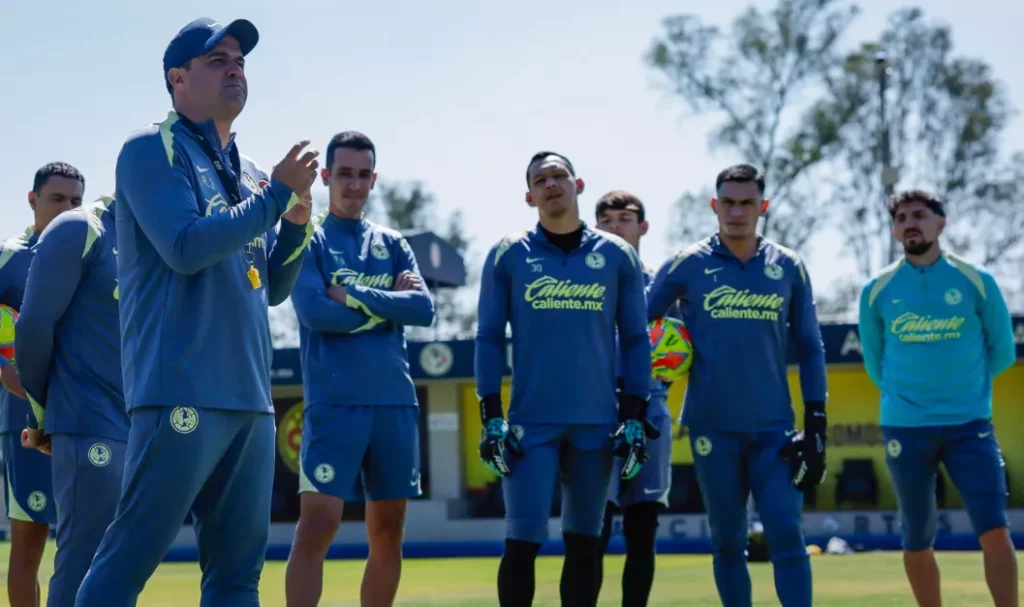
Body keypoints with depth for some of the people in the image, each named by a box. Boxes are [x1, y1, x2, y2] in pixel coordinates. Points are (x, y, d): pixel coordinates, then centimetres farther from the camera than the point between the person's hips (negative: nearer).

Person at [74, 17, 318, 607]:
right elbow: (186, 248, -17)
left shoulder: (251, 174, 19)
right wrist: (279, 194, -10)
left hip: (251, 398, 8)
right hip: (182, 395, -8)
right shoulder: (154, 150, -2)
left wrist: (297, 220, 4)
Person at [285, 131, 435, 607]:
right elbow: (315, 312, -14)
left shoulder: (393, 245, 15)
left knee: (388, 534, 7)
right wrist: (388, 304, -4)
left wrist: (356, 295, -8)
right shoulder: (307, 239, 2)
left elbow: (424, 309, 0)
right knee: (316, 527, -13)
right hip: (335, 402, -5)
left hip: (396, 402, 5)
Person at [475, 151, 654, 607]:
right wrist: (491, 418, -3)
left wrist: (635, 418, 2)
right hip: (532, 423, -2)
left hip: (597, 423, 2)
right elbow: (489, 339, 4)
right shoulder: (508, 255, 3)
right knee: (523, 540, -7)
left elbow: (635, 340, 8)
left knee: (583, 542, 8)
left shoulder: (617, 255, 6)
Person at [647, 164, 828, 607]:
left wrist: (816, 424, 3)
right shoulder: (686, 265, 1)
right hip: (712, 425, 0)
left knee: (786, 533, -9)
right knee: (727, 540, 5)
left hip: (773, 426, 1)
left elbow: (810, 349, 9)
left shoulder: (788, 268, 6)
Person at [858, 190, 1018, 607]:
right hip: (905, 429, 1)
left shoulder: (976, 282, -1)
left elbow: (1002, 351, 9)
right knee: (917, 541, 7)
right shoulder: (877, 290, 1)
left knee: (995, 532, -12)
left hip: (969, 425, -1)